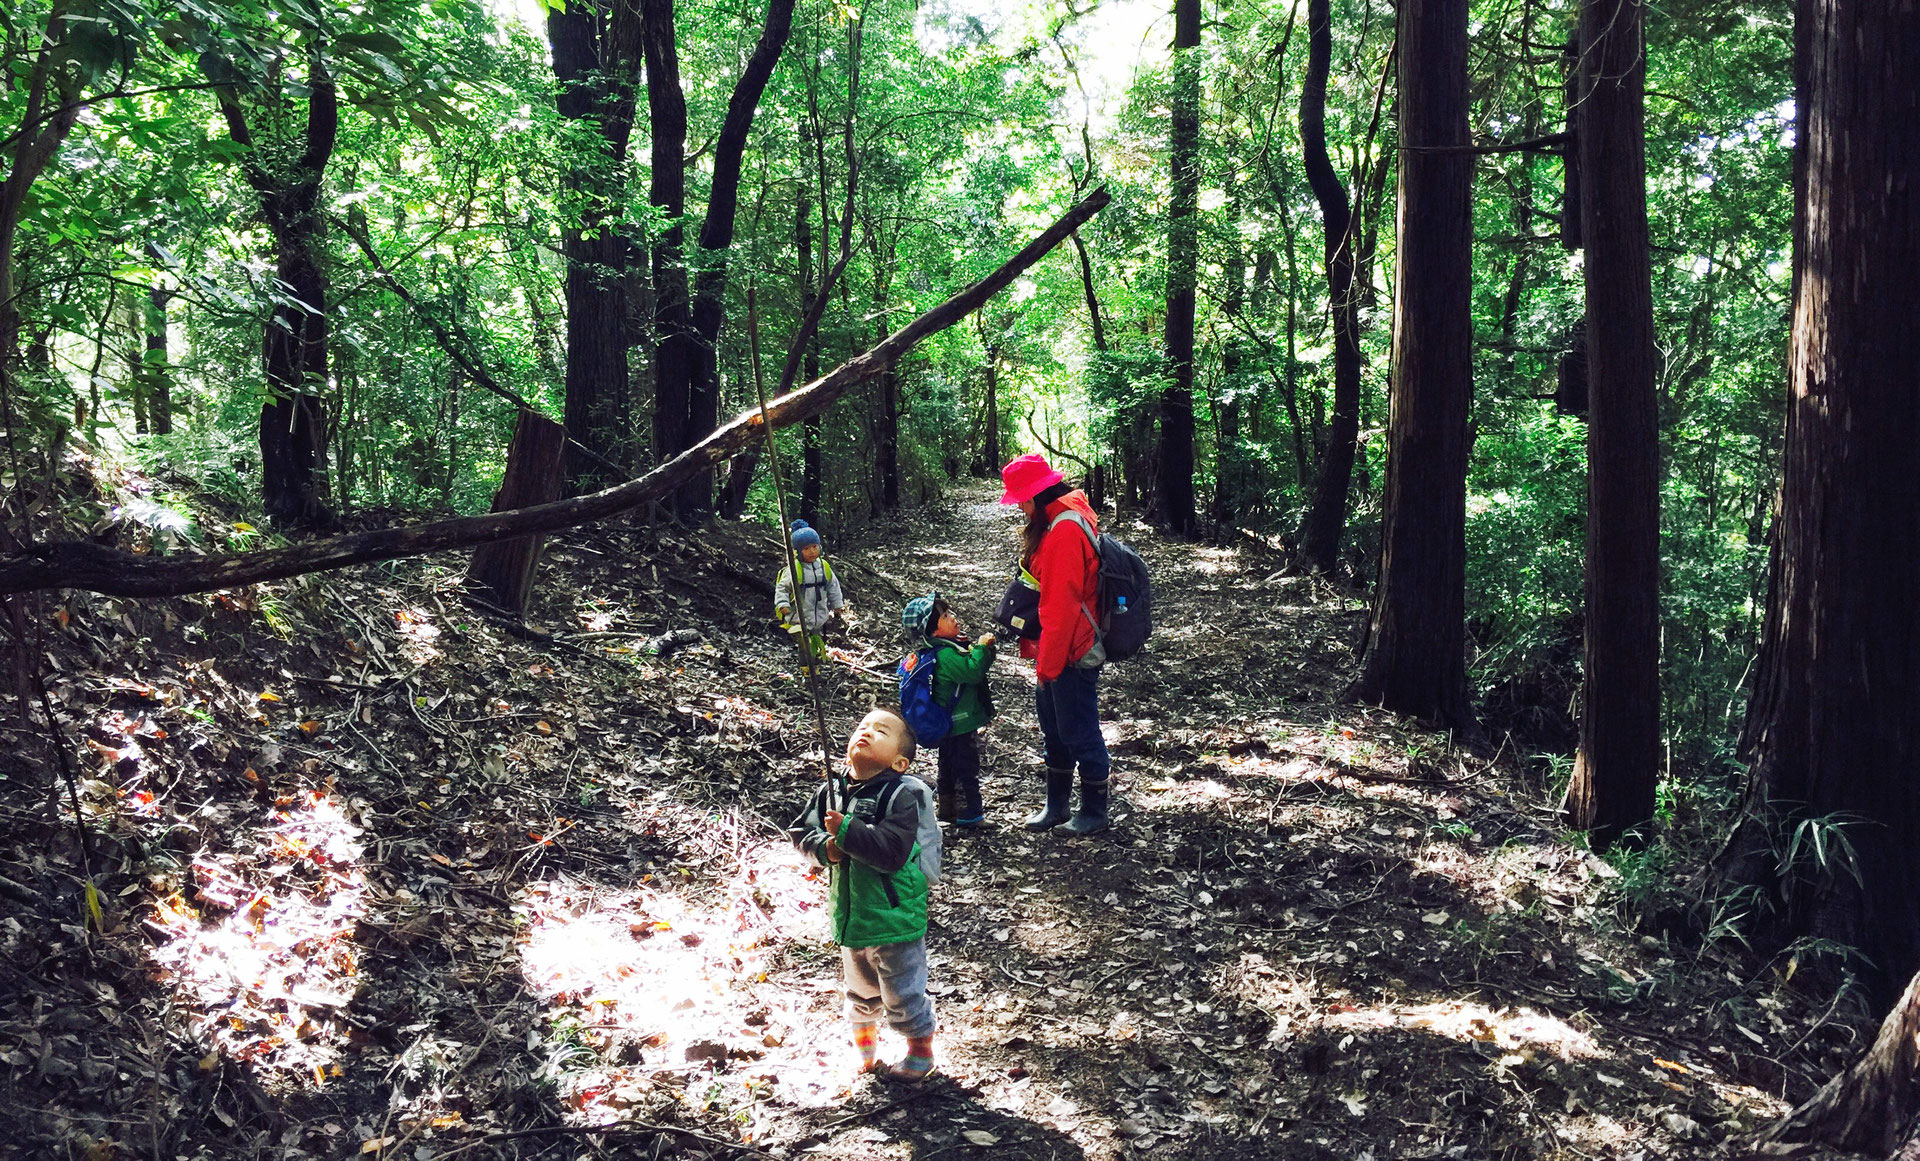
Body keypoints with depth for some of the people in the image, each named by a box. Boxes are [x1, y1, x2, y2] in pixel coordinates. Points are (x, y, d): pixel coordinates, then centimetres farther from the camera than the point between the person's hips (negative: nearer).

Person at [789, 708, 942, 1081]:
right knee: (860, 991, 25)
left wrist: (845, 831, -30)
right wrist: (825, 849, -15)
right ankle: (864, 1044, 50)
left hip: (895, 920, -6)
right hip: (850, 917, 6)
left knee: (902, 995, 7)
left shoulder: (903, 794, -18)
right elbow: (801, 832, 5)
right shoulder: (831, 793, 0)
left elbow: (893, 850, -28)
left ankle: (921, 1050, 32)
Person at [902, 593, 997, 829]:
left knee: (949, 766, 20)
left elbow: (979, 666, 14)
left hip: (950, 725, 10)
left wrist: (986, 648, -3)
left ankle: (946, 808, 32)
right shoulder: (945, 655, -24)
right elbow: (973, 672, -31)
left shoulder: (953, 646, 7)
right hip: (961, 724, -10)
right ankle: (970, 815, 7)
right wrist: (981, 648, -24)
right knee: (967, 769, -1)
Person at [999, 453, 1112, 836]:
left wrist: (1048, 663, -19)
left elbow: (1061, 606, -24)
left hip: (1071, 656, -10)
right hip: (1056, 653, 10)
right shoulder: (1056, 522, 10)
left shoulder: (1065, 530, -23)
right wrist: (1039, 653, 16)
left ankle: (1094, 812, 18)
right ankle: (1056, 805, 32)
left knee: (1079, 733, 4)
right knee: (1054, 731, 19)